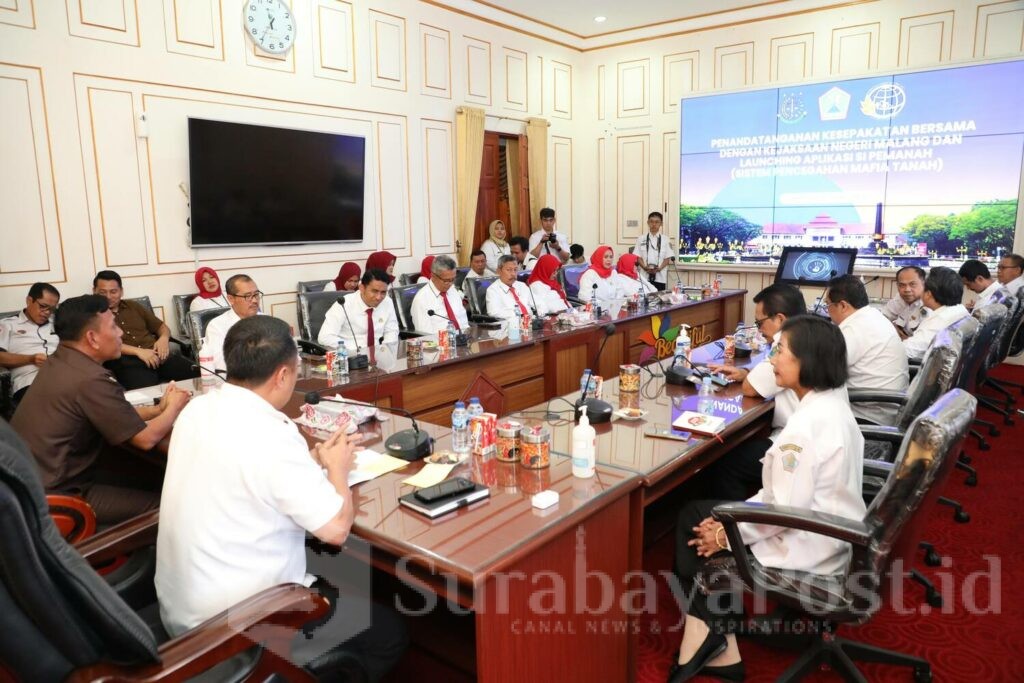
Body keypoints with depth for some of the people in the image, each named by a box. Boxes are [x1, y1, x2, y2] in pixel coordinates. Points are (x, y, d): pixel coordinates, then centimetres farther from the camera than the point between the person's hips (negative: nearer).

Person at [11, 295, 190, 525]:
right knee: (161, 504, -6)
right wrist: (174, 407, 0)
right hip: (53, 493, -9)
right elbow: (146, 438, -17)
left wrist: (158, 409, 9)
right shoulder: (91, 379, -26)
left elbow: (114, 413, 16)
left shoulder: (61, 361, 3)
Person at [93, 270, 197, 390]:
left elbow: (162, 326, 27)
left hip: (158, 356, 5)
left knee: (198, 375, -21)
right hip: (128, 363, -5)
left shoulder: (134, 306, 25)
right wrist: (137, 351, -18)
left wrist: (164, 338, 3)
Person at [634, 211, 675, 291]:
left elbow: (667, 258, 4)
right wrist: (645, 267, -12)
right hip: (644, 276, 0)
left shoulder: (666, 240, 5)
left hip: (660, 277, 0)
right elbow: (638, 256, 4)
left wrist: (659, 268, -13)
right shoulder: (641, 239, 5)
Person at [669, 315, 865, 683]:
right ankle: (716, 644, 13)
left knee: (700, 536, 8)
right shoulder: (831, 405, 4)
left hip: (808, 546, -9)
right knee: (695, 516, 13)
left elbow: (785, 509, -26)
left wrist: (727, 534, -10)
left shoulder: (808, 422, -27)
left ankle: (708, 632, 20)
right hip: (825, 531, 9)